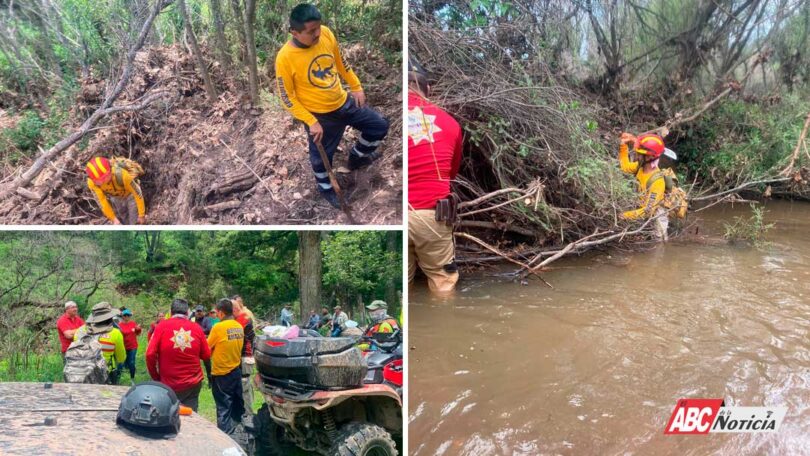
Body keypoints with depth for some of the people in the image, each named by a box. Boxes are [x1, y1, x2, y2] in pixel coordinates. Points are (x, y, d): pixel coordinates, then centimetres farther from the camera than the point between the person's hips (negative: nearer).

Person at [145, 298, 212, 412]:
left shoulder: (162, 327, -5)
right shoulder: (197, 328, -1)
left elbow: (150, 354, -9)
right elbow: (206, 356, 4)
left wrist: (155, 378, 4)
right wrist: (209, 375, 21)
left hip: (169, 385, -1)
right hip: (193, 384, 1)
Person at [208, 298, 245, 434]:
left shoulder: (218, 327, -16)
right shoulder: (239, 327, 2)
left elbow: (207, 347, -6)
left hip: (221, 373, -6)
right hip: (236, 370, 6)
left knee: (224, 407, 0)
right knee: (237, 404, 15)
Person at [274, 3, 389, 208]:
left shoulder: (326, 33, -13)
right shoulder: (285, 58, -27)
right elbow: (287, 97, -17)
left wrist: (356, 87, 12)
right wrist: (311, 122, -20)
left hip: (344, 102, 5)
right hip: (319, 116, -5)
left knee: (380, 125, 15)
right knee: (321, 157, 15)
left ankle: (356, 158, 41)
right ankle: (325, 188, 48)